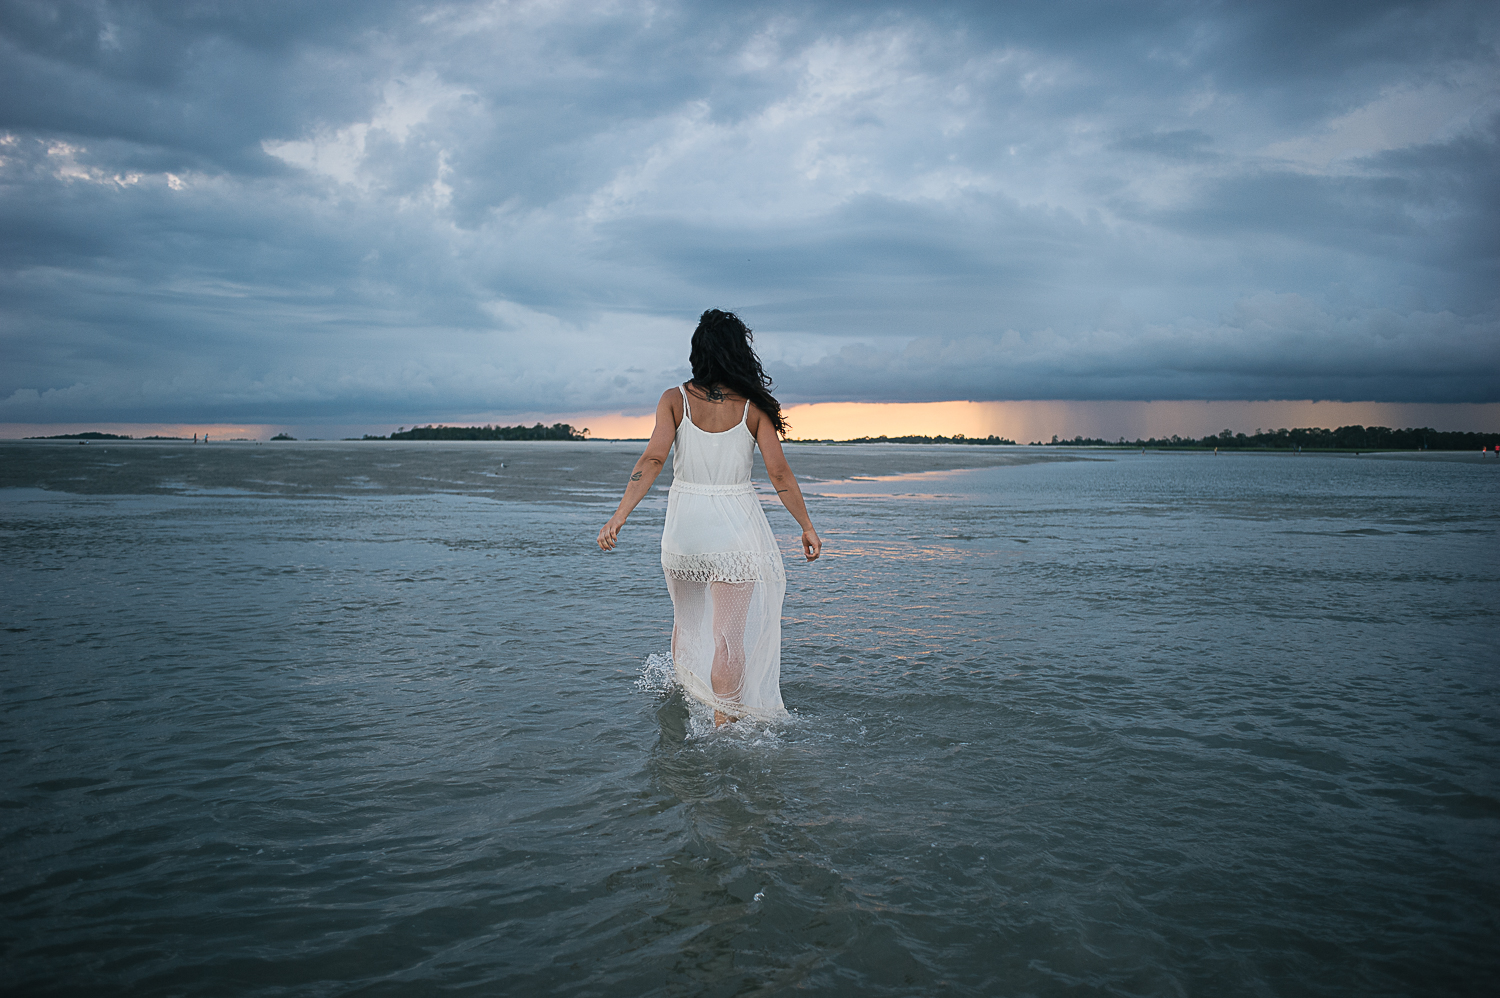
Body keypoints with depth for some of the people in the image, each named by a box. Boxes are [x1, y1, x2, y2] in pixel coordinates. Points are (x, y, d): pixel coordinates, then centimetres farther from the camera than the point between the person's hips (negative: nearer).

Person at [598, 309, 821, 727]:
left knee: (687, 620, 25)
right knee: (729, 636, 2)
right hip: (736, 525, -2)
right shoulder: (753, 406, -6)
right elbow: (779, 473, -7)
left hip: (684, 524, 3)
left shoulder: (675, 399, -4)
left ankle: (686, 694, 45)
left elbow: (653, 459, -15)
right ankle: (723, 724, 2)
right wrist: (807, 527, 2)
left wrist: (620, 515, -17)